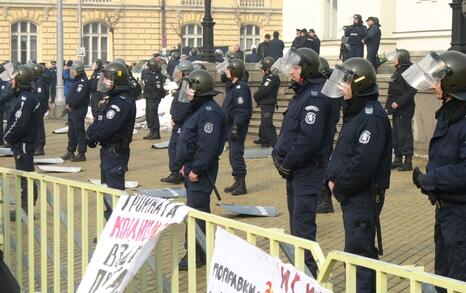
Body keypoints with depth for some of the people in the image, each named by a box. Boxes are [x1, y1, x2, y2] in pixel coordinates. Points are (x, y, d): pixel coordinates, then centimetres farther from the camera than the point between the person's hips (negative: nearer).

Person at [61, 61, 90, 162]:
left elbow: (78, 97, -23)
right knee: (71, 132, 15)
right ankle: (70, 152, 23)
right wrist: (68, 104, 4)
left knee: (79, 132, -6)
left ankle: (81, 154, -3)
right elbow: (71, 95, 20)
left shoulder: (83, 81, -15)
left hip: (78, 110, -10)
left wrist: (70, 105, -13)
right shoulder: (76, 81, 17)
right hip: (72, 110, 10)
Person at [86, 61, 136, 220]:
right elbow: (98, 122, 13)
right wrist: (91, 133, -6)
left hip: (115, 152, -10)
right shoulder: (110, 99, 13)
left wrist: (91, 136, -9)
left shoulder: (122, 103, -21)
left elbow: (106, 127, -25)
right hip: (107, 150, 11)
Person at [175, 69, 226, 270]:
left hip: (201, 170, -11)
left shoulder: (209, 112, -19)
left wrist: (196, 170, -24)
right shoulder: (199, 109, 17)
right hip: (192, 168, 11)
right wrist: (186, 165, 18)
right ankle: (199, 251, 24)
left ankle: (196, 255, -5)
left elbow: (208, 145, -26)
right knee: (198, 210, 16)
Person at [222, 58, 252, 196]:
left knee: (236, 154, -9)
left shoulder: (241, 87, -15)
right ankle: (237, 182, 22)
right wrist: (228, 127, 21)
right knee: (234, 155, 14)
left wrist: (236, 127, -24)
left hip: (237, 127, -10)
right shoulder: (232, 86, 16)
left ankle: (241, 185, -5)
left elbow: (242, 110, -22)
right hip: (231, 126, 10)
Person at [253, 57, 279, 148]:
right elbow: (262, 90, 12)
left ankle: (273, 142, -9)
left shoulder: (271, 78, -19)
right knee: (264, 123, 21)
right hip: (265, 104, 11)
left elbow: (263, 91, -25)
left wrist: (256, 96, -8)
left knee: (267, 123, -10)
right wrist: (257, 96, -4)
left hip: (268, 105, -11)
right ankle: (263, 139, 33)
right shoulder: (268, 77, 13)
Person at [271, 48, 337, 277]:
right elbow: (289, 131, 18)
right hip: (295, 170, 10)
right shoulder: (302, 93, 14)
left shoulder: (315, 97, -18)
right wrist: (278, 154, 4)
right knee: (296, 221, 17)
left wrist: (286, 163, -17)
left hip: (307, 170, -10)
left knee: (303, 224, -7)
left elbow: (309, 139, -25)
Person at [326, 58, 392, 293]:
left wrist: (339, 185, -15)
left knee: (358, 250, -6)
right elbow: (342, 151, 19)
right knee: (363, 249, 17)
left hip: (364, 195, -10)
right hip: (351, 194, 10)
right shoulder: (354, 112, 14)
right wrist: (332, 177, 4)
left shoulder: (372, 117, -19)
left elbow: (364, 162, -26)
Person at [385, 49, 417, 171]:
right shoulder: (398, 71, 17)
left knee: (405, 135, -8)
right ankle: (398, 159, 23)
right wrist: (388, 106, 19)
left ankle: (408, 162, -4)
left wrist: (398, 102, -23)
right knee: (396, 135, 14)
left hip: (404, 110, -10)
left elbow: (411, 91, -22)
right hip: (396, 110, 10)